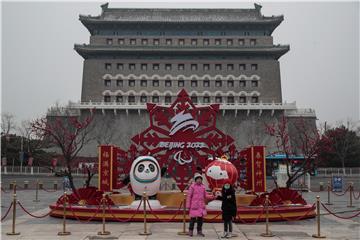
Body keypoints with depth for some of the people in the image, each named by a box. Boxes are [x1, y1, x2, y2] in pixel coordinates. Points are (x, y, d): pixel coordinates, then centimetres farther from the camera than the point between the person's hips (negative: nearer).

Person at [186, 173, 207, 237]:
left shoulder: (203, 186, 9)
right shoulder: (192, 186, -6)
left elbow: (205, 196, 18)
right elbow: (189, 196, -6)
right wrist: (188, 206, -7)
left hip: (201, 205, 5)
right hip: (194, 205, -5)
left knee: (200, 218, 5)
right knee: (193, 218, -2)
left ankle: (199, 231, 15)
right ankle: (191, 231, 12)